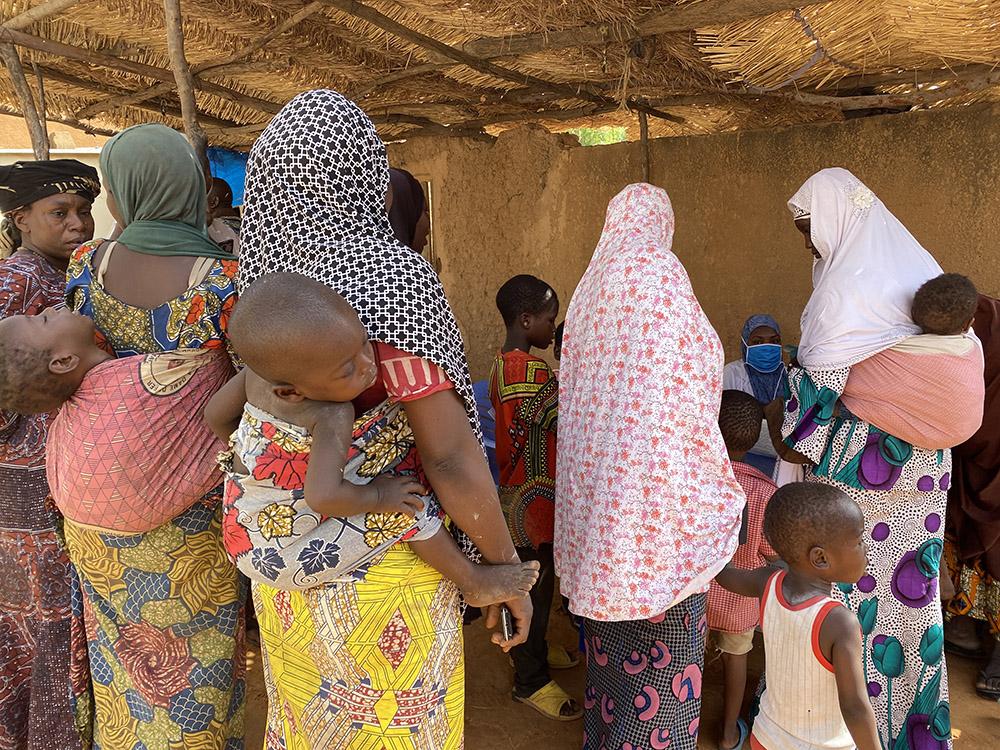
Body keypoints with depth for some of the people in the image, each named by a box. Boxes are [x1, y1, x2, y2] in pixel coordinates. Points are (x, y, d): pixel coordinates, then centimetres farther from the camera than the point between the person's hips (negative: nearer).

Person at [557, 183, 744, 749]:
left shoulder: (591, 285, 13)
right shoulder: (659, 269, -9)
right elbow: (683, 383, -15)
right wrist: (713, 476, -9)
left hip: (595, 470, 8)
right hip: (659, 473, -8)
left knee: (615, 631, 19)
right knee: (667, 632, 3)